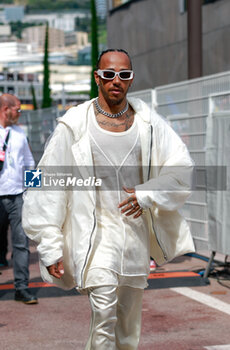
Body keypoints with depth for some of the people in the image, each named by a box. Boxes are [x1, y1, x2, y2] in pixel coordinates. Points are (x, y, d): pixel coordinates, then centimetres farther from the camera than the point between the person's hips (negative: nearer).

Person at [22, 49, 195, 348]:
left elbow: (182, 166, 5)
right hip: (95, 230, -4)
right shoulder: (75, 125, -5)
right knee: (104, 309, -21)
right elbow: (48, 187, -6)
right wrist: (49, 246, -10)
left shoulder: (147, 121, 4)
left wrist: (148, 194, -11)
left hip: (136, 231, 4)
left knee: (129, 326, 13)